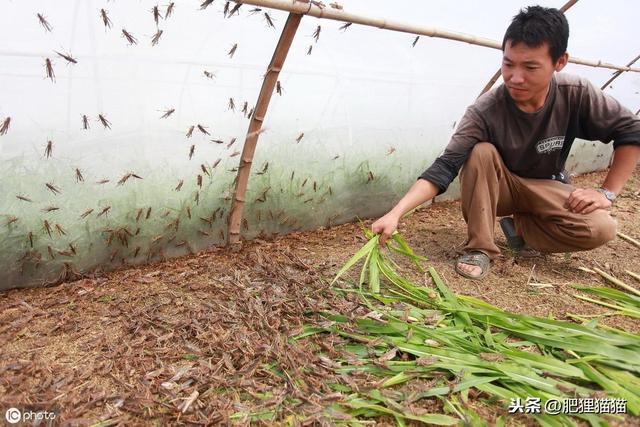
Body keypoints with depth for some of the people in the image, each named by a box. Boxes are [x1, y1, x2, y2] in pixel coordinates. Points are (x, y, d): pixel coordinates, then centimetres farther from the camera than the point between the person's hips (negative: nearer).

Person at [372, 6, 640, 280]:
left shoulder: (577, 95, -21)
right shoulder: (485, 111, -27)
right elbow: (445, 167, -34)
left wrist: (607, 192, -14)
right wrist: (396, 213, -46)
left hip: (546, 188, 1)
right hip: (499, 186, -1)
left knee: (600, 228, -27)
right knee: (481, 152, -33)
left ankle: (521, 226, 0)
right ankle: (480, 246, -21)